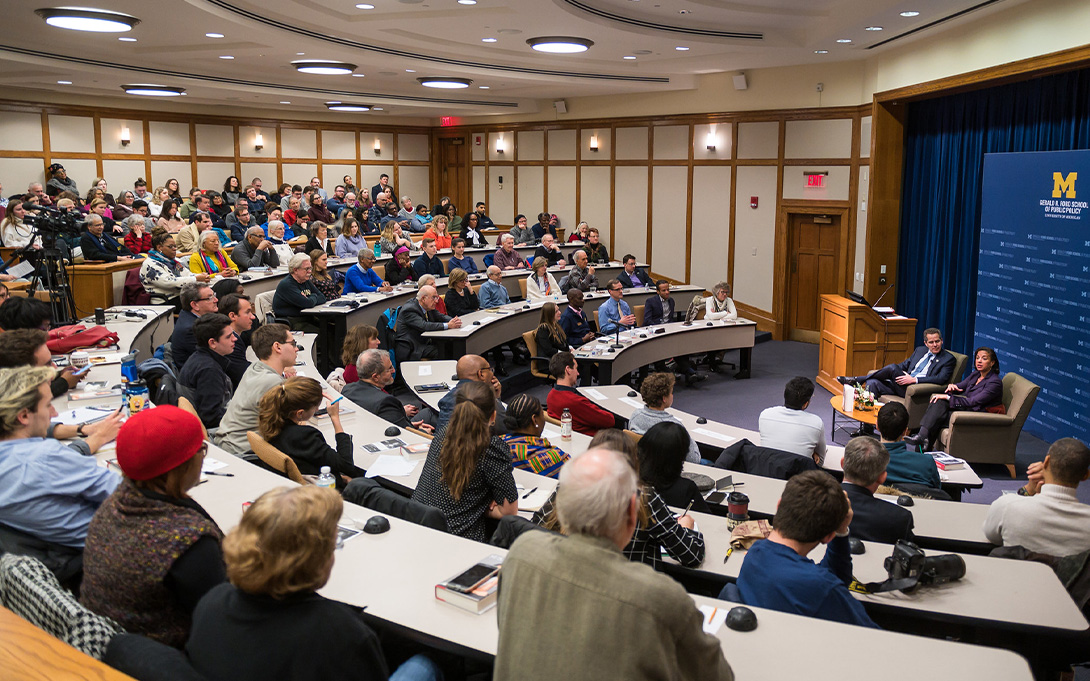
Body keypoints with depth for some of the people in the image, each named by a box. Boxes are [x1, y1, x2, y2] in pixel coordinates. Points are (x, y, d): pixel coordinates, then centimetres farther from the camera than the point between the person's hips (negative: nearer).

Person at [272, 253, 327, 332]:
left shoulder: (306, 281, 14)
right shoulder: (286, 284, -14)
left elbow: (323, 298, 11)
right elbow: (308, 304, -22)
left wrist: (309, 300, -9)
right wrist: (314, 297, 1)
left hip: (306, 319, 8)